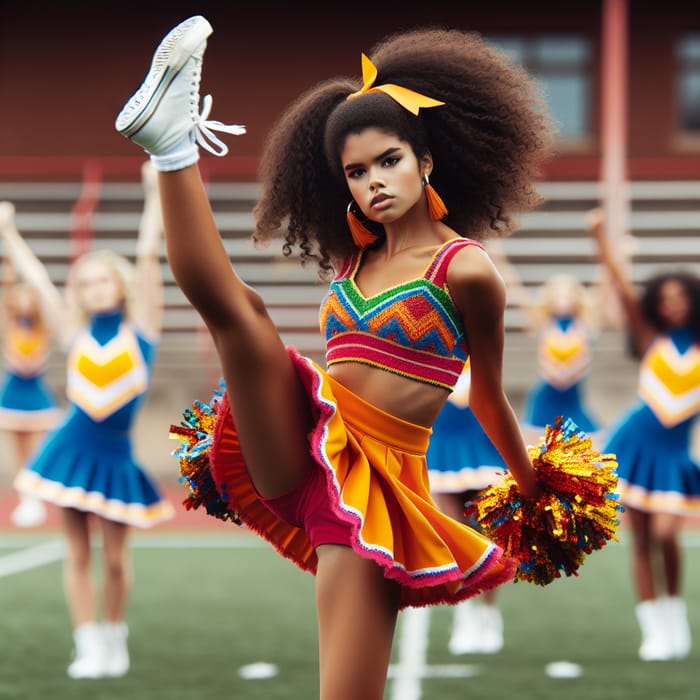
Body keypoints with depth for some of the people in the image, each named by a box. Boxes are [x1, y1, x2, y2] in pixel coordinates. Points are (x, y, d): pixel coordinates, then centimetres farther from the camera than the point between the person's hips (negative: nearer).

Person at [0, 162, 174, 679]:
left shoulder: (140, 325, -1)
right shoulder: (75, 333, 6)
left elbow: (148, 256, -5)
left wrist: (155, 193, -9)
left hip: (115, 456, -2)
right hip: (71, 451, 2)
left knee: (115, 558, 4)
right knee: (78, 554, 4)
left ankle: (115, 641, 22)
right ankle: (89, 649, 11)